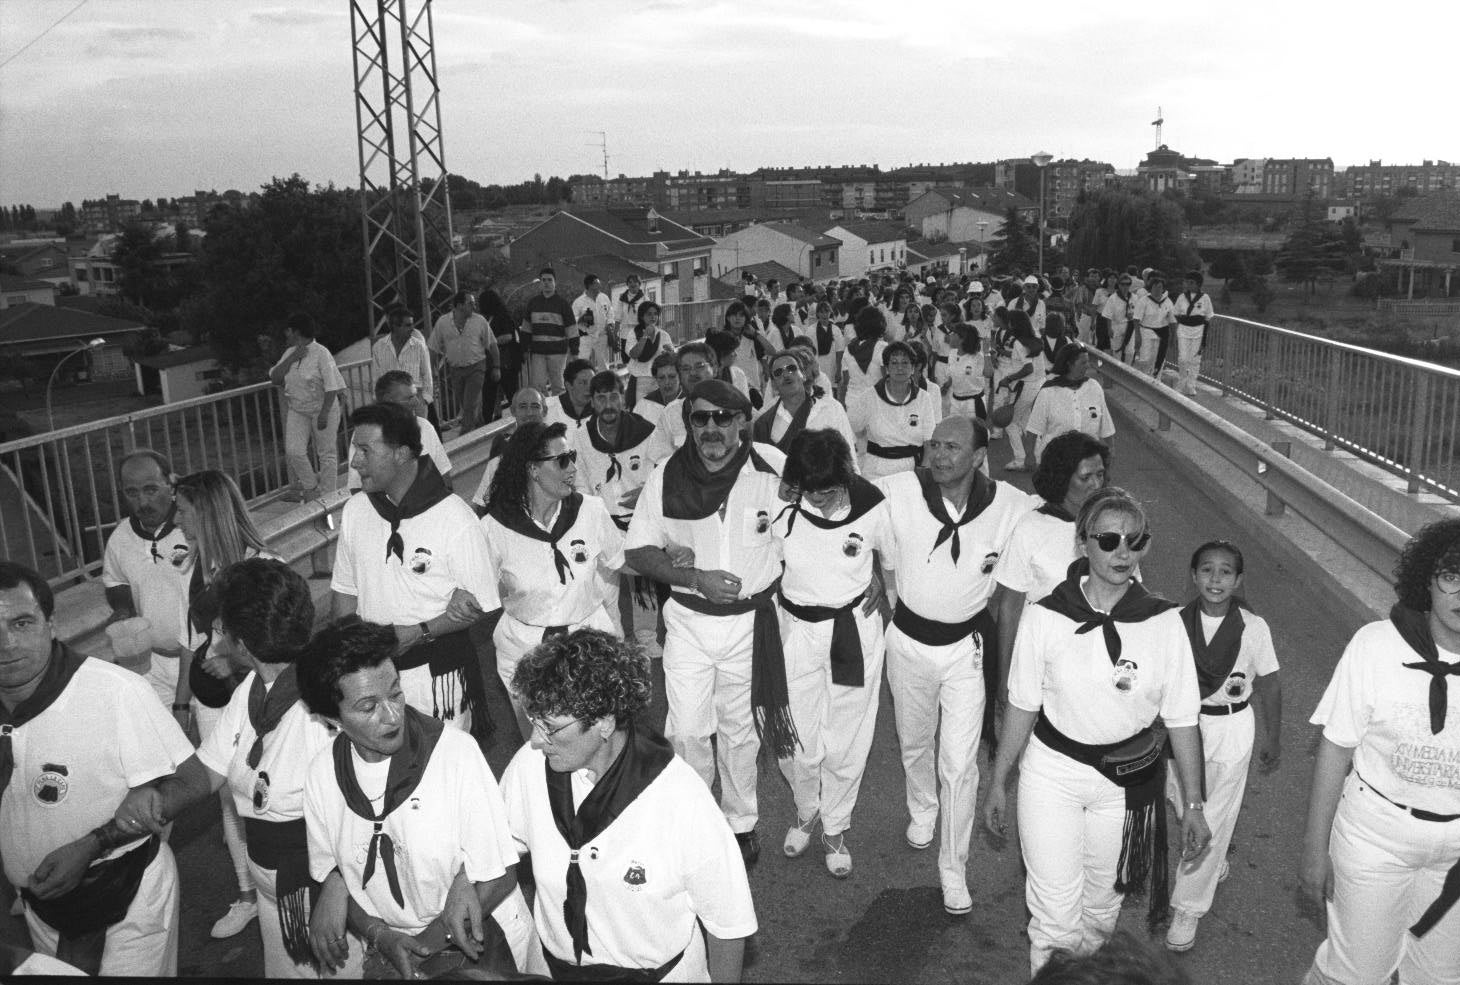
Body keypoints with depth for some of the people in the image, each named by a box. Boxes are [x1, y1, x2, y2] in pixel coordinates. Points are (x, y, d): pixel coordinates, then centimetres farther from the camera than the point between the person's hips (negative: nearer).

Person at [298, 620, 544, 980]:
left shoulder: (456, 753, -17)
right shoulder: (321, 775, -6)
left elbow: (499, 878, -11)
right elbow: (329, 875, 5)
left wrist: (427, 943, -11)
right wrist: (381, 936, -10)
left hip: (475, 938, -3)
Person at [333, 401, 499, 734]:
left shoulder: (455, 519, -16)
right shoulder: (355, 510, 1)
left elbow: (481, 607, -12)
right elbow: (344, 591, 9)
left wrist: (416, 633, -19)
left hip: (436, 669, -4)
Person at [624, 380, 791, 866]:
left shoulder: (774, 467, -12)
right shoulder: (667, 475, -8)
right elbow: (637, 551, -4)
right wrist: (697, 578, -16)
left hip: (751, 620, 0)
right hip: (689, 620, 1)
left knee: (740, 731, 15)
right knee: (686, 731, 0)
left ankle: (741, 821, 37)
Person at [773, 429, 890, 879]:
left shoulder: (871, 505, -16)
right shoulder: (783, 508, -16)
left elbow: (891, 553, 5)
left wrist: (878, 580, -6)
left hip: (854, 630, -1)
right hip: (796, 629, 1)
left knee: (847, 741, 10)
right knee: (795, 738, 6)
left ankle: (835, 829, 35)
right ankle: (806, 810, 40)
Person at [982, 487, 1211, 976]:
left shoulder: (1164, 622, -9)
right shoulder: (1044, 618, -12)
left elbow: (1181, 718, -3)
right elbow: (1022, 706, -2)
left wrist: (1193, 804, 1)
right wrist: (997, 782, 4)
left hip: (1127, 779, 2)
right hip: (1052, 772, -1)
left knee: (1101, 906, 19)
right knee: (1055, 913, -1)